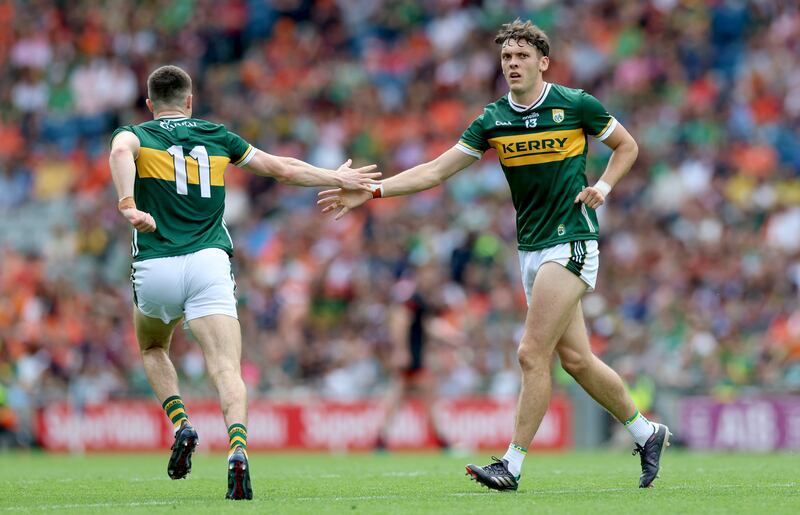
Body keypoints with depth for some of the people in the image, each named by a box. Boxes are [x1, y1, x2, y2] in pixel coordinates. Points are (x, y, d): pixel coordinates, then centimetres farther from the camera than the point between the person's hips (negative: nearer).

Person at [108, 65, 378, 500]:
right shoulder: (216, 137, 18)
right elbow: (281, 168, 22)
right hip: (209, 264, 0)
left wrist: (128, 205, -28)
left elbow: (120, 151, -16)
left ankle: (181, 425, 7)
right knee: (226, 369, -11)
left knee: (152, 349, 28)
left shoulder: (136, 136, 11)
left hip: (155, 268, 0)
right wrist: (337, 178, 35)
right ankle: (237, 448, -36)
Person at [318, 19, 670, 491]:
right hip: (531, 248, 6)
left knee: (532, 354, -12)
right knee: (575, 358, 8)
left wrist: (603, 187, -8)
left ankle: (513, 465, -7)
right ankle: (647, 432, 26)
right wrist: (370, 191, -4)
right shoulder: (493, 121, 4)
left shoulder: (576, 105, -7)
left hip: (571, 242, -6)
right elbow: (435, 172, 4)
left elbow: (627, 146, 9)